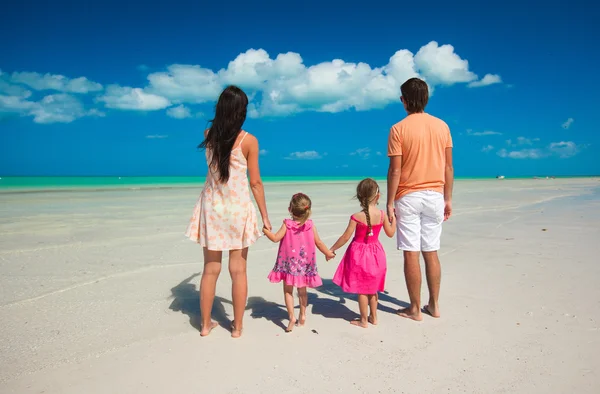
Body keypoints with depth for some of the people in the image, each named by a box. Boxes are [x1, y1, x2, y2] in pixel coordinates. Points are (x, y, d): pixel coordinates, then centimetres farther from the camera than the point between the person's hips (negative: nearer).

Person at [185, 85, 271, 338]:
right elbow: (255, 182, -8)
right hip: (237, 208, -3)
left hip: (212, 207, 4)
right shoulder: (248, 140, -10)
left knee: (210, 269, 11)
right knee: (238, 271, 7)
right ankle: (237, 327, 18)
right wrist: (265, 216, -1)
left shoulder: (209, 135, 1)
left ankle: (205, 324, 23)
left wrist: (224, 110, 32)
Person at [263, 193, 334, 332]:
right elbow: (318, 243, 0)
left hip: (289, 263, -2)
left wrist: (265, 231, 5)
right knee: (302, 290, 18)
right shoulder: (310, 225, -5)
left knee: (288, 290, 9)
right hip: (305, 263, 3)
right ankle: (302, 316, 27)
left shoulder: (287, 224, -11)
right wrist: (328, 253, 15)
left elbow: (275, 238, -12)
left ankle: (292, 317, 0)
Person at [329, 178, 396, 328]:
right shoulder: (382, 214, -10)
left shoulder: (356, 217, -19)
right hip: (375, 253, 4)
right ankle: (373, 317, 31)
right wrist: (393, 219, 19)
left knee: (361, 289, 9)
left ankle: (364, 320, 18)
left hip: (359, 254, -4)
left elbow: (345, 238, -14)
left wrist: (331, 249, -2)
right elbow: (390, 233, 4)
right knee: (372, 288, 20)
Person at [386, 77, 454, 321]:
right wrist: (448, 199, 13)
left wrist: (390, 203, -6)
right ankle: (434, 306, 22)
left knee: (411, 253, 2)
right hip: (435, 195, 5)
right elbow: (448, 167, 6)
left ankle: (415, 309, 11)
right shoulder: (442, 126, 5)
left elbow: (395, 170, -11)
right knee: (431, 252, 13)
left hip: (408, 196, -4)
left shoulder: (399, 129, -8)